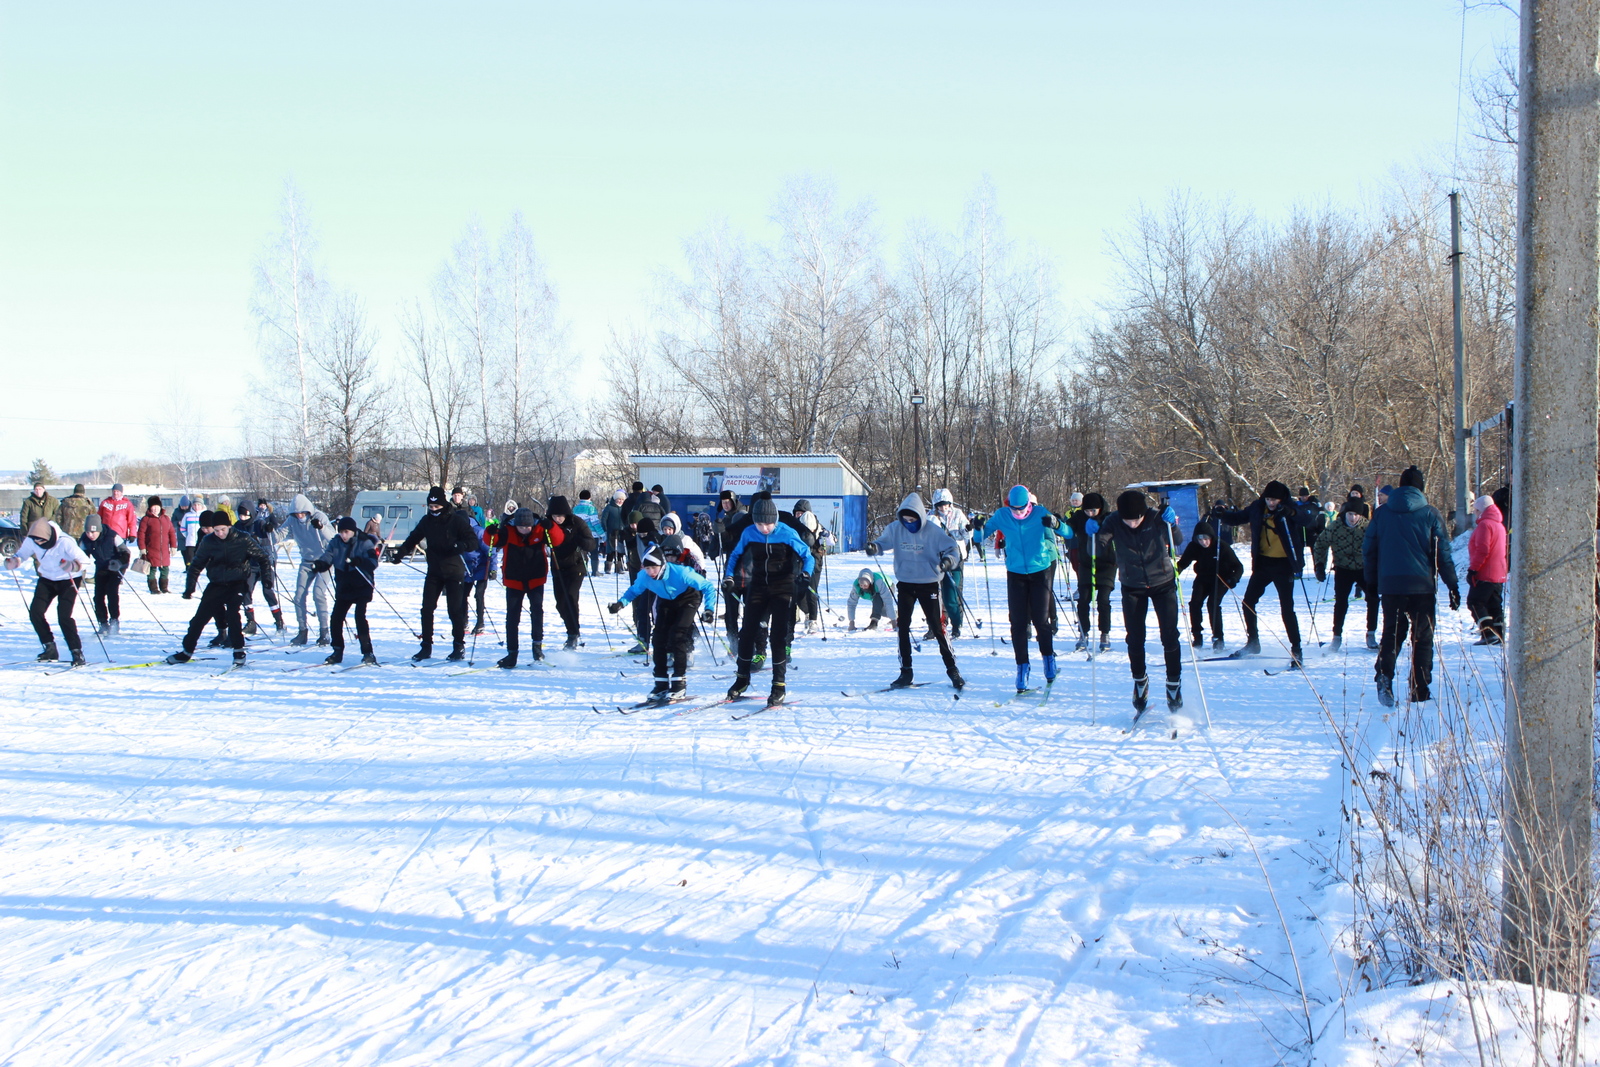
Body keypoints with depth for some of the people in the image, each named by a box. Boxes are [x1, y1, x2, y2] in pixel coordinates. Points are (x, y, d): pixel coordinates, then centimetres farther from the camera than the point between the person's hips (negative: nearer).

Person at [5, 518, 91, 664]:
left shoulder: (65, 542, -29)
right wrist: (13, 561, -22)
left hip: (67, 580, -6)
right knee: (35, 613, -6)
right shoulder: (31, 540, -14)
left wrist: (72, 566, -50)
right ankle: (50, 649, 9)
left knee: (64, 616, -17)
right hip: (47, 579, 6)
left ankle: (77, 653, -8)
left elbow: (84, 560, -28)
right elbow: (22, 554, 2)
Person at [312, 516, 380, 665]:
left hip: (362, 587, -5)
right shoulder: (336, 543, 3)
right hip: (343, 587, 5)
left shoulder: (365, 543, -10)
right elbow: (327, 556, -6)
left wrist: (359, 562, -39)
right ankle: (337, 652, 16)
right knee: (336, 617, 1)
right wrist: (319, 564, -28)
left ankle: (368, 652, -12)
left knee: (360, 617, -16)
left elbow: (373, 562, -20)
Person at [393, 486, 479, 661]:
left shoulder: (457, 520, -7)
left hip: (454, 572, -4)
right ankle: (426, 647, 7)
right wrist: (401, 552, 3)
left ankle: (459, 646, 8)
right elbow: (413, 538, 18)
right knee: (427, 608, 0)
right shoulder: (427, 521, 6)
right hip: (434, 572, 4)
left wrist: (461, 545, -30)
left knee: (455, 610, -2)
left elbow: (473, 542, -9)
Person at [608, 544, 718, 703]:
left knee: (677, 637, -19)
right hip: (666, 601, 5)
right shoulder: (644, 576, -24)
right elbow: (633, 591, -1)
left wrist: (709, 609, -36)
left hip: (687, 599, -5)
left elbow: (708, 586, -27)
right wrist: (620, 603, -20)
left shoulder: (680, 573, -36)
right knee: (660, 639, -6)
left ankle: (679, 685, -13)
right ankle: (661, 685, 5)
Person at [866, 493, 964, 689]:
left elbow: (952, 549, -8)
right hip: (905, 583, 4)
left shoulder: (933, 531, -12)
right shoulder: (895, 528, -4)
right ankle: (905, 672, 12)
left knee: (936, 628, -3)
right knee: (902, 628, 3)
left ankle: (952, 669, 8)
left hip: (928, 584, -3)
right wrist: (874, 547, -21)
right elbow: (883, 542, 3)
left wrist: (948, 561, -30)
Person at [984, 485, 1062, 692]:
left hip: (1041, 571, -2)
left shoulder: (1040, 513, -9)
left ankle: (1049, 658, 21)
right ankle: (1022, 666, 9)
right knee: (1017, 622, -1)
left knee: (1040, 620, -1)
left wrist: (1055, 524, -36)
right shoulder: (1002, 515, -3)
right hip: (1016, 573, 2)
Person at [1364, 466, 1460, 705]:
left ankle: (1384, 677, -16)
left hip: (1390, 584, 2)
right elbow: (1443, 553, -1)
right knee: (1423, 637, 7)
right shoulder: (1429, 514, -2)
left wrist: (1372, 582, 17)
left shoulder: (1382, 513, 5)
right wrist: (1452, 586, 3)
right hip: (1422, 585, -2)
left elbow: (1368, 550, 8)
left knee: (1391, 633, 8)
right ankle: (1420, 690, 5)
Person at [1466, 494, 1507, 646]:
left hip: (1485, 574, -9)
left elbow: (1482, 550, -21)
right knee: (1495, 605, 10)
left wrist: (1473, 569, -18)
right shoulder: (1500, 525, 19)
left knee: (1475, 602, -7)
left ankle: (1489, 633, -18)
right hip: (1499, 575, 9)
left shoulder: (1485, 524, -12)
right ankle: (1499, 636, 8)